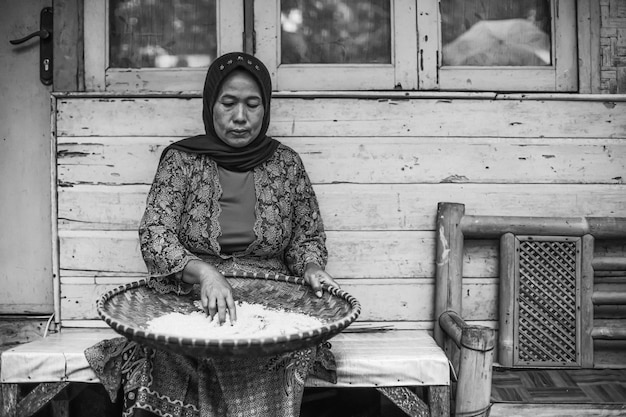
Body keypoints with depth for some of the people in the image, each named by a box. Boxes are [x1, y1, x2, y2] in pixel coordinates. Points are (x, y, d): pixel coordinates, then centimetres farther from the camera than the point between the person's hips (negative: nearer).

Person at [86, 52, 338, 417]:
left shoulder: (286, 163, 8)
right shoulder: (181, 160, 4)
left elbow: (308, 238, 16)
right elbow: (154, 235, -5)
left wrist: (311, 267, -7)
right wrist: (204, 272, -23)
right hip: (190, 303, 0)